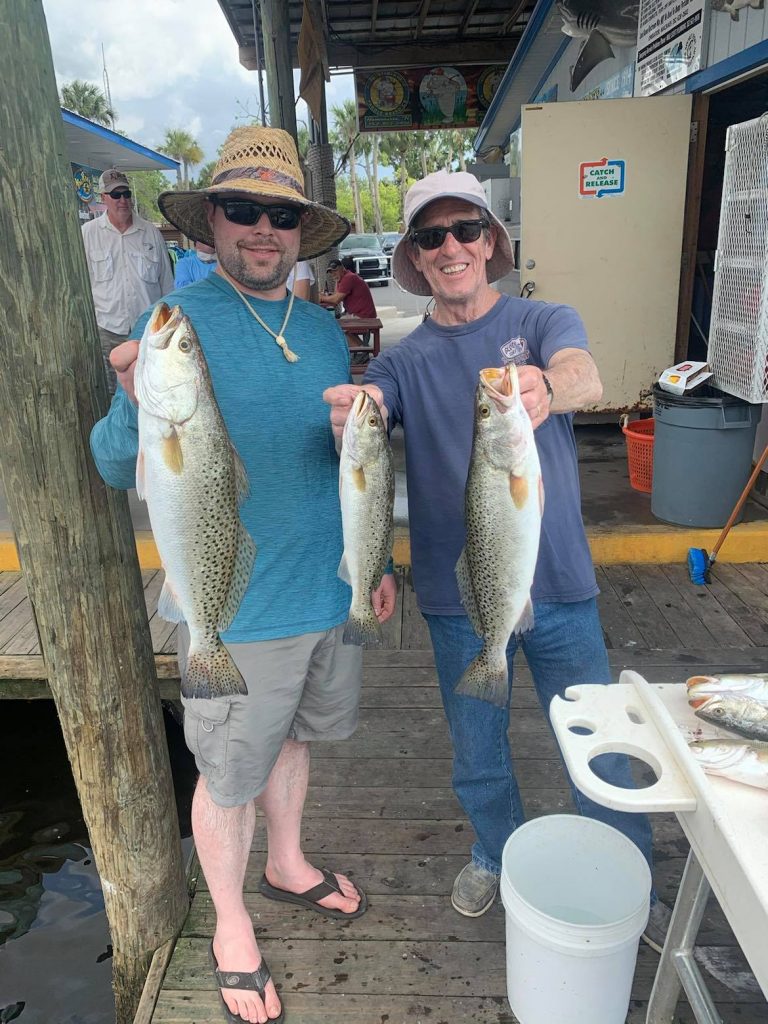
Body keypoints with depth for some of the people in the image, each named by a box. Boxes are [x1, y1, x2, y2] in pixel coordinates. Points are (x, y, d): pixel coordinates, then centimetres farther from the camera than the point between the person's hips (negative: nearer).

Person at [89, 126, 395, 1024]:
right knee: (230, 779, 13)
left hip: (330, 593, 6)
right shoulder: (177, 321, -13)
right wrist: (135, 405, -36)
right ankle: (231, 930, 40)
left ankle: (287, 865, 53)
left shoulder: (323, 329, 3)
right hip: (238, 613, -5)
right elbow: (117, 467, -14)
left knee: (293, 737, 25)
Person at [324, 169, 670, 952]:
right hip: (458, 594, 1)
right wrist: (350, 415, -42)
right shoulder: (404, 360, 1)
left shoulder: (545, 322, -3)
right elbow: (363, 412, -17)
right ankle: (498, 855, 47)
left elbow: (585, 378, -24)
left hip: (557, 582, -1)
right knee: (477, 755, 18)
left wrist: (544, 388, -49)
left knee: (600, 753, 11)